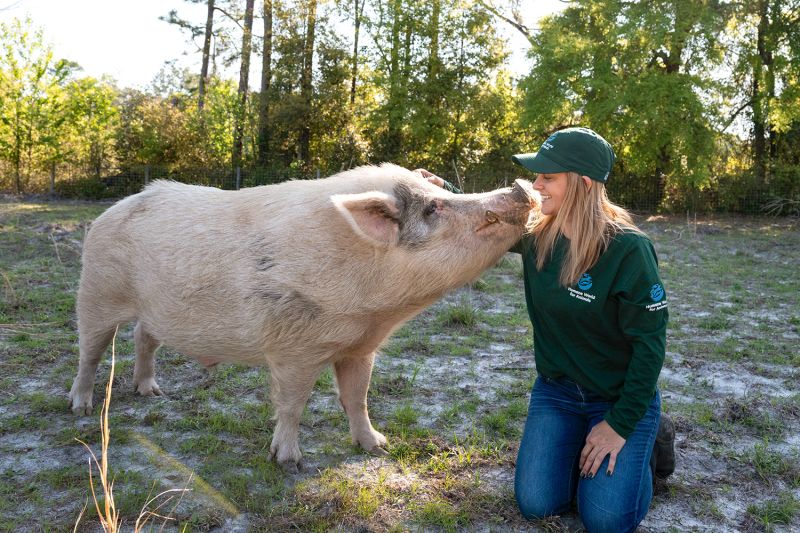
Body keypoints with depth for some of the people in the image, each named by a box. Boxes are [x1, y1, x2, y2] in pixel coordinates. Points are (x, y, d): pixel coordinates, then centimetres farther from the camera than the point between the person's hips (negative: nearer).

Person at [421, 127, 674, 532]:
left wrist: (620, 424, -17)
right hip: (556, 391, 4)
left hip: (620, 397, -4)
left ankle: (648, 441, 17)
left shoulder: (628, 250, -24)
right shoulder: (535, 233, -9)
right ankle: (583, 444, 22)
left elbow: (649, 341, -19)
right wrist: (443, 192, -12)